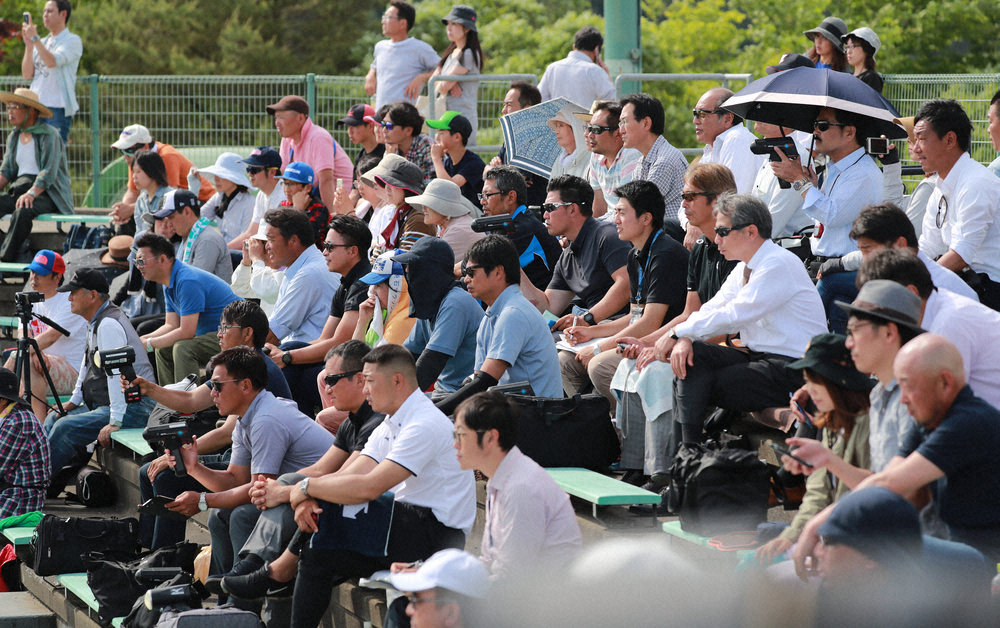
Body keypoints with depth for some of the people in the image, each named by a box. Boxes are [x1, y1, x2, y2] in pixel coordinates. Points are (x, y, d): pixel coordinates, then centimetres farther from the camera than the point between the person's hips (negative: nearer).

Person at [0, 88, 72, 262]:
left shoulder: (49, 136, -7)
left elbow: (49, 172, -17)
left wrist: (31, 193, -31)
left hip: (46, 193, -7)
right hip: (19, 189, 7)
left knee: (23, 211, -38)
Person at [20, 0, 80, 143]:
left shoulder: (72, 40, -1)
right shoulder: (42, 42, 18)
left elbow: (52, 61, -18)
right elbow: (27, 75, 10)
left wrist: (34, 38, -13)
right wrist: (28, 45, 0)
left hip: (58, 108, -7)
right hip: (35, 107, 7)